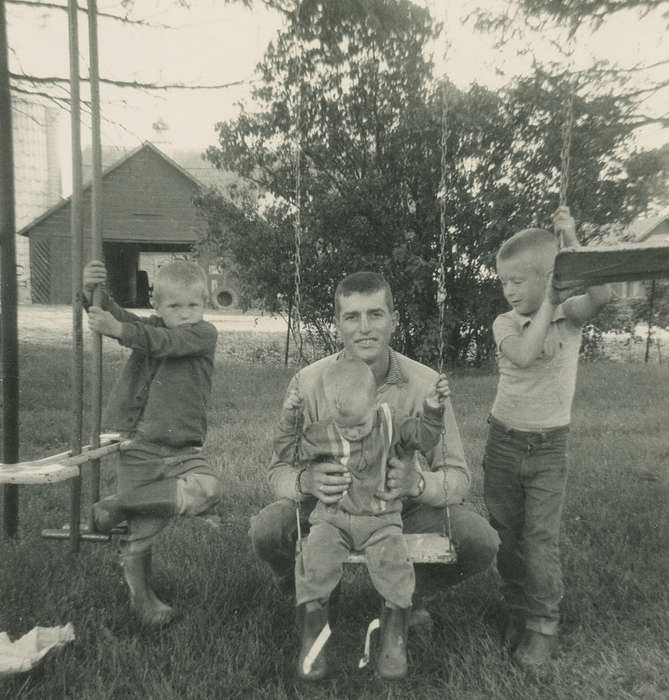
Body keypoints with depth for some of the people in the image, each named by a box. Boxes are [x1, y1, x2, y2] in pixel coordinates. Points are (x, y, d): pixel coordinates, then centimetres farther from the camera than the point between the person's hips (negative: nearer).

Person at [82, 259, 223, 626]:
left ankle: (117, 505, -6)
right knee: (140, 530, 4)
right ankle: (139, 593, 30)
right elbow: (110, 315, -13)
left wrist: (119, 330, -36)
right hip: (139, 447, 1)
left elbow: (165, 342, -23)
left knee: (208, 490, -25)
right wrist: (92, 292, -33)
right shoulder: (148, 326, 5)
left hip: (183, 449, -1)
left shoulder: (204, 333, -4)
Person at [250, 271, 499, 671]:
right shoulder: (308, 383, -15)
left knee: (480, 541, -21)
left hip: (405, 509, 1)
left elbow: (458, 475, -13)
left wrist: (417, 482, -37)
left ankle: (414, 596, 13)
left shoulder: (427, 385, -16)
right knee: (267, 529, -26)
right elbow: (279, 469, -12)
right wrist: (306, 480, -37)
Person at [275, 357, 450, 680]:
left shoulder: (391, 425, -3)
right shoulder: (321, 434, -4)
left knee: (393, 562, -25)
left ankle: (396, 637, -2)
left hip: (381, 519, 0)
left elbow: (424, 438, 5)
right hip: (333, 519, 0)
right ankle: (311, 637, -3)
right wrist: (289, 417, -10)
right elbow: (288, 452, 0)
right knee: (315, 559, -24)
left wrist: (432, 411, -12)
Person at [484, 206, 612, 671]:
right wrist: (547, 301, -23)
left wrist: (572, 242, -25)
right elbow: (524, 355, -27)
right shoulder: (505, 322, -6)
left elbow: (602, 294, -30)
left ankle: (544, 627, 19)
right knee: (506, 535, 13)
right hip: (504, 441, 2)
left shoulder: (570, 314, -7)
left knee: (541, 539, 2)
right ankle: (518, 612, 32)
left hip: (549, 446, -2)